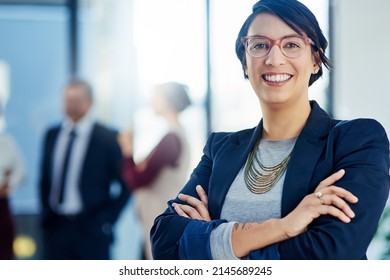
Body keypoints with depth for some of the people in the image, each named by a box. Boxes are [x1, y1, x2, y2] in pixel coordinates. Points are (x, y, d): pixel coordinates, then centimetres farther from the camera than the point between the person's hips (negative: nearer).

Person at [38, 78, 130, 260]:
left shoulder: (108, 138, -6)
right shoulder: (51, 135, 9)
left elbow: (127, 183, -4)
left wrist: (107, 220, -8)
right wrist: (46, 214, 8)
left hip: (90, 231, -4)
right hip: (55, 227, 4)